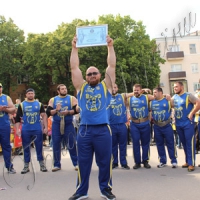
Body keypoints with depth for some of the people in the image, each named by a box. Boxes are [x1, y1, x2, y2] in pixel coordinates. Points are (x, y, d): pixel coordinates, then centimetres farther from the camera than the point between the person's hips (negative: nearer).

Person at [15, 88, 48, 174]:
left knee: (39, 147, 3)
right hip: (25, 130, 0)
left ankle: (42, 165, 13)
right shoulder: (22, 105, 6)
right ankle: (26, 166, 17)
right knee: (26, 148, 6)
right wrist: (17, 129, -6)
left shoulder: (39, 104, 8)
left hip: (37, 130, 0)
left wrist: (46, 127, -3)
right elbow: (18, 118, 3)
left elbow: (44, 116, 6)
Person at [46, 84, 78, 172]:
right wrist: (56, 110, -16)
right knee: (56, 145, 5)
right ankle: (57, 165, 15)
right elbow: (48, 112, 0)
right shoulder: (53, 100, 8)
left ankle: (76, 163, 9)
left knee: (71, 145, 1)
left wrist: (68, 112, -20)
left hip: (68, 124, -1)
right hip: (56, 125, 2)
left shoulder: (72, 98, 3)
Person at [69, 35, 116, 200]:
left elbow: (112, 66, 3)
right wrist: (74, 48, 2)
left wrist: (110, 46, -2)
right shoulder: (81, 87, 10)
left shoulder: (105, 86, 8)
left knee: (105, 162, 7)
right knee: (83, 162, 9)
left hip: (103, 130, -1)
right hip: (84, 130, 1)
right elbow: (74, 67, 6)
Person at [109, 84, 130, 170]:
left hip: (122, 124, 1)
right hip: (111, 125, 0)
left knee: (123, 145, 6)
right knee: (113, 145, 7)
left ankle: (124, 163, 14)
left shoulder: (122, 96, 6)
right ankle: (114, 163, 18)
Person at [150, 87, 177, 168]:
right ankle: (162, 161, 19)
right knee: (159, 144, 9)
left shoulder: (167, 100, -2)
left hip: (167, 125, -4)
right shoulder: (151, 102, 7)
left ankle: (174, 161, 7)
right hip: (157, 126, 4)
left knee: (170, 143, -1)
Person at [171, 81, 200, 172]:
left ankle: (191, 163, 0)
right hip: (178, 124, 7)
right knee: (184, 143, 13)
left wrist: (191, 113, -17)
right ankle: (187, 161, 22)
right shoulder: (174, 97, 10)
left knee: (190, 143, -4)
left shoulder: (188, 96, -9)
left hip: (188, 123, -6)